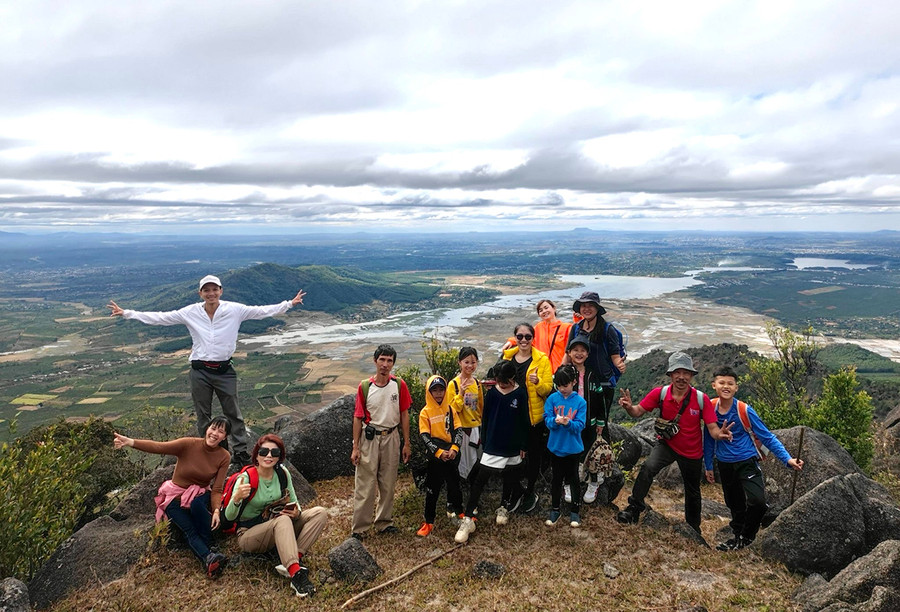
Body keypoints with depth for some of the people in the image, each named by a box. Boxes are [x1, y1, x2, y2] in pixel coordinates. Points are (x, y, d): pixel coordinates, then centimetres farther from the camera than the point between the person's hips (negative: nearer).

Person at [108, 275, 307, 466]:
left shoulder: (235, 310, -6)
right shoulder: (190, 313, -3)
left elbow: (262, 311, -4)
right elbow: (159, 318, 1)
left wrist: (289, 304, -7)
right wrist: (126, 313, -1)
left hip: (224, 371, -1)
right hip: (200, 372, 1)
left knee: (233, 413, 7)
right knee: (203, 416, 13)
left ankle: (240, 452, 18)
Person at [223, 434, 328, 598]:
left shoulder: (283, 473, -4)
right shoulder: (246, 478, -18)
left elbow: (294, 503, 6)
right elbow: (229, 517, -21)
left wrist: (297, 513, -18)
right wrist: (236, 498, -43)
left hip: (279, 531, 6)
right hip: (249, 535, -6)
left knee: (319, 513, -13)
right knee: (283, 520, -36)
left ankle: (293, 561, -25)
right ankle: (296, 574, -42)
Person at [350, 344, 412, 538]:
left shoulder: (399, 385, -3)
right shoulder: (365, 386, -6)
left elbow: (404, 415, 3)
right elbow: (358, 417, -2)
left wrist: (406, 444, 2)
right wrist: (355, 447, -4)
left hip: (391, 437, 2)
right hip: (369, 437, -2)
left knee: (388, 484, 12)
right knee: (365, 485, 0)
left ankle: (384, 522, 27)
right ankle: (358, 528, 10)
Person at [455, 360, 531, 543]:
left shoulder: (520, 394, -6)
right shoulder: (491, 393, -4)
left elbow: (524, 421, -1)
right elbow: (485, 418, 4)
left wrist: (524, 445, 1)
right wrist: (484, 441, 6)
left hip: (512, 447, 1)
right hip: (492, 446, -1)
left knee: (509, 478, 17)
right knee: (479, 481, -6)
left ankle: (504, 507, 41)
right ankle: (467, 519, -2)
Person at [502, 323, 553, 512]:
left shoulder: (542, 360, -7)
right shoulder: (508, 357, 5)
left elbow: (548, 389, -10)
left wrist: (537, 382, -29)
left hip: (534, 416, -3)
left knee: (533, 455, 8)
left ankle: (530, 493, 25)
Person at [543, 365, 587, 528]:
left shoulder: (580, 402, -10)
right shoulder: (552, 399, -6)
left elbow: (580, 425, -14)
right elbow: (547, 420, -10)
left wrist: (568, 423, -33)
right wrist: (555, 421, -32)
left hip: (573, 448, -1)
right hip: (555, 446, 1)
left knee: (573, 479, 12)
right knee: (556, 478, 13)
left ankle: (574, 511, 27)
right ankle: (555, 510, 28)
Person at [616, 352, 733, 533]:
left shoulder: (701, 399, -22)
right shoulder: (660, 393, -19)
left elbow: (712, 428, -20)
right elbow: (638, 411, -16)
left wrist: (720, 434, -44)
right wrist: (629, 407, -39)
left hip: (692, 452, 1)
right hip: (667, 445, 0)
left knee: (692, 492, 20)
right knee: (648, 467, -31)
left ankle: (694, 528, 47)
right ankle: (634, 509, -18)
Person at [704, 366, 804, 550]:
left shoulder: (744, 410, -15)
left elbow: (767, 437, -10)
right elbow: (709, 439, 6)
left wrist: (787, 458, -21)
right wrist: (708, 466, 11)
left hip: (747, 462, -3)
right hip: (725, 465, 3)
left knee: (757, 501, -20)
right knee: (735, 505, 16)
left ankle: (745, 537, 5)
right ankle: (738, 535, 41)